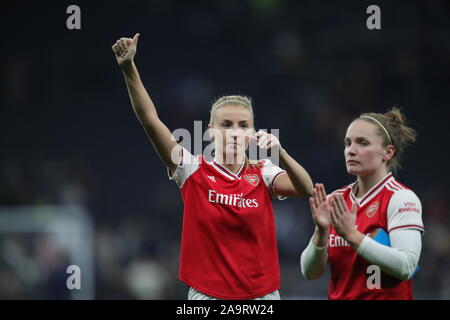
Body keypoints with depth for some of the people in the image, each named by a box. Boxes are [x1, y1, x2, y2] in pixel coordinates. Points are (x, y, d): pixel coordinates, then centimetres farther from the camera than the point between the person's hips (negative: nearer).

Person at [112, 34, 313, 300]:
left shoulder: (262, 173, 3)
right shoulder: (193, 170, 0)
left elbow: (306, 189, -15)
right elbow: (150, 119, -8)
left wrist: (280, 152, -31)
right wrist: (129, 69, -17)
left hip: (261, 293, 1)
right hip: (206, 293, -1)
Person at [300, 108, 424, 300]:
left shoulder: (402, 198, -10)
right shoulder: (335, 200, 4)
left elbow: (405, 266, -21)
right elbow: (310, 272, 0)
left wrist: (352, 235, -24)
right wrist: (321, 232, -16)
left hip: (387, 295, -4)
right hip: (339, 296, 4)